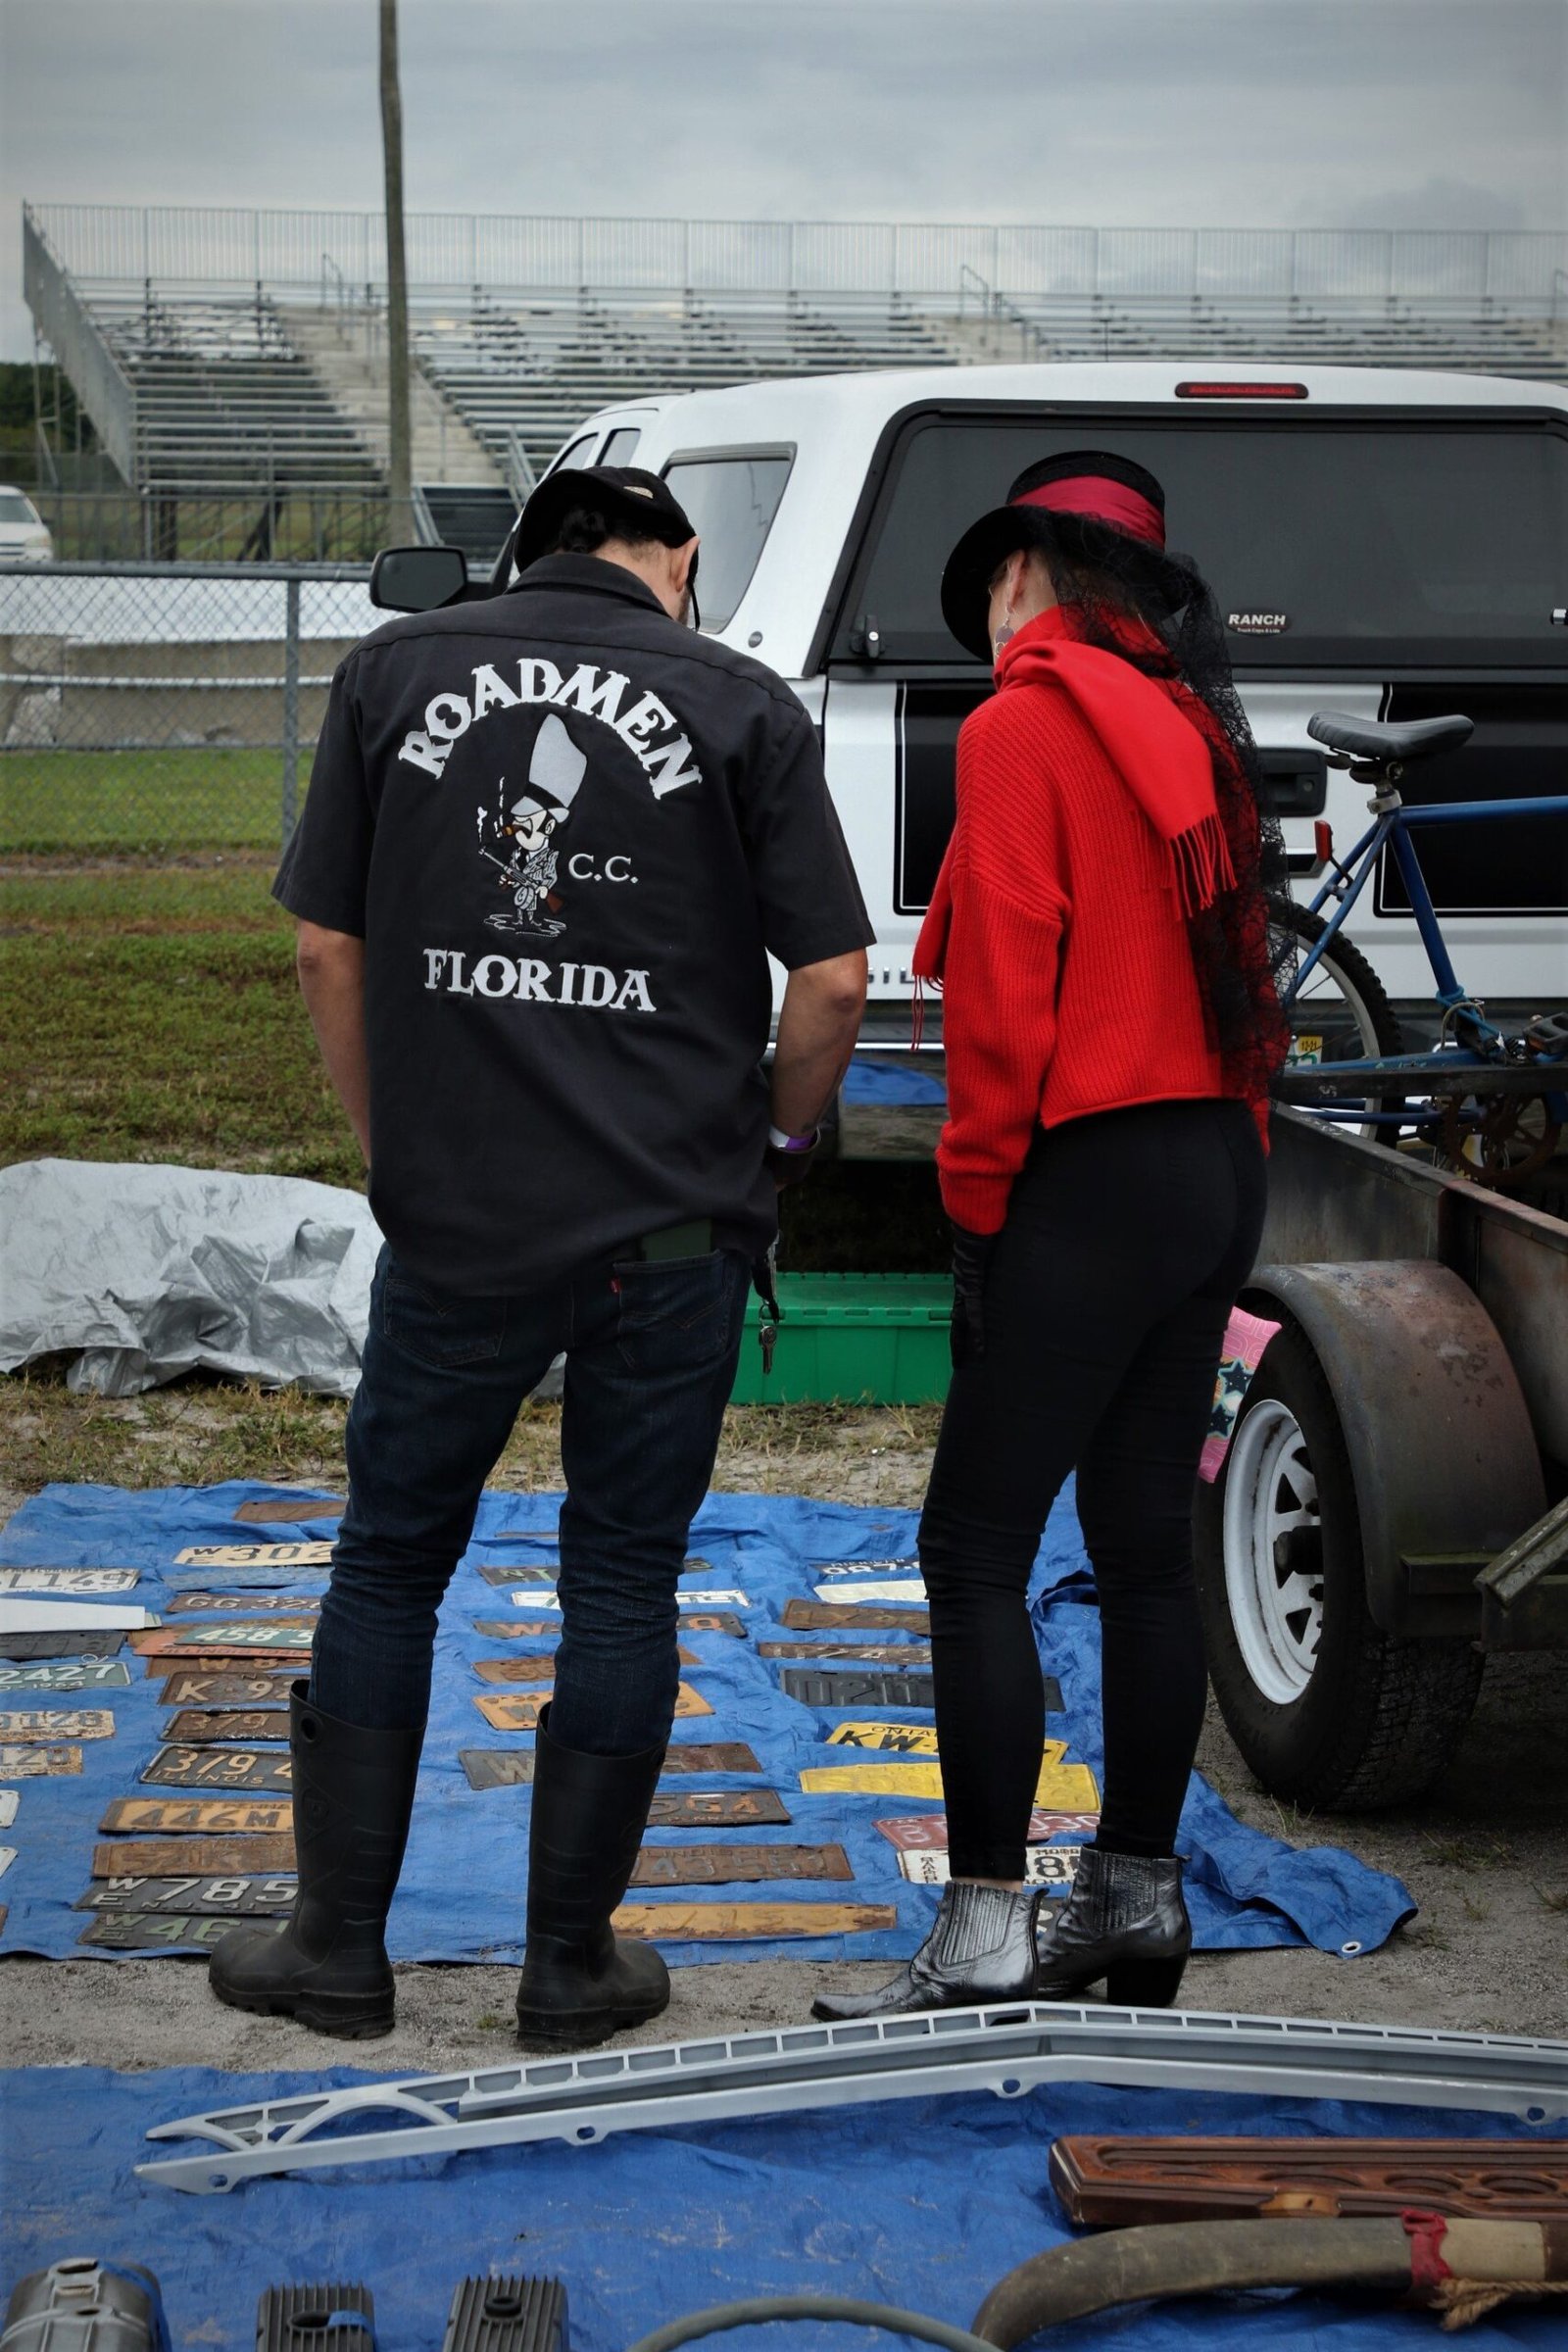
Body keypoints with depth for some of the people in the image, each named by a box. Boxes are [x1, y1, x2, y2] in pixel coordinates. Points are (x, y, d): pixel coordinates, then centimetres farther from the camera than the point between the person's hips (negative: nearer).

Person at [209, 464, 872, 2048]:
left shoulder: (394, 672, 4)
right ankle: (572, 1965, 16)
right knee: (623, 1581, 10)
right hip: (673, 1232, -1)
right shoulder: (740, 706, -1)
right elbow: (831, 979, -4)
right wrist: (772, 1148, 12)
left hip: (454, 1220, 1)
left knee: (389, 1563, 14)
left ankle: (340, 1947, 19)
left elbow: (328, 949, 4)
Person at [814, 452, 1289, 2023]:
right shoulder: (1185, 728, 15)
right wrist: (1235, 1135, 20)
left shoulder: (1023, 725, -9)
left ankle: (986, 1938, -7)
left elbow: (1004, 982, -15)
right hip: (1215, 1169, 9)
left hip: (1090, 1174, -9)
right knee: (1145, 1543, 13)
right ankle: (1135, 1896, 20)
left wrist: (977, 1185, -9)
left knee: (975, 1551, -6)